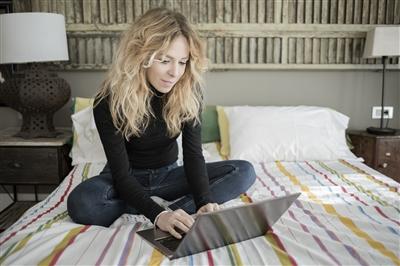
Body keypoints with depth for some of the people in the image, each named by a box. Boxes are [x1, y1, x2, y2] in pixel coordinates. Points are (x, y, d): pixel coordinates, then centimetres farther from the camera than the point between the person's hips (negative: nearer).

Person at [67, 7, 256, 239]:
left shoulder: (190, 92, -16)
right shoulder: (110, 101, -24)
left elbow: (193, 154, -18)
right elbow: (121, 173, -25)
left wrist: (205, 201, -35)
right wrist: (157, 214, -41)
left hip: (169, 175, 3)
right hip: (126, 178, -2)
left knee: (244, 171, -15)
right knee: (81, 203, -35)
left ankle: (174, 214, -28)